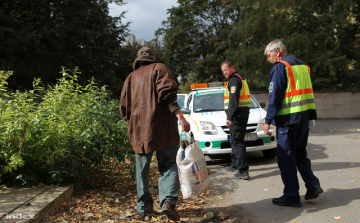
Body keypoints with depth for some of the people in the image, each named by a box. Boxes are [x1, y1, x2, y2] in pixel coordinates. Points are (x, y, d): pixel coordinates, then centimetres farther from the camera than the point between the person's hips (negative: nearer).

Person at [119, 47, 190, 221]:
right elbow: (167, 91, -12)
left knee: (142, 170, 12)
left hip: (138, 130, 4)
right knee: (169, 165, 3)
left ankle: (143, 207, 17)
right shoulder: (158, 68, 6)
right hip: (161, 128, -4)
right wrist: (179, 115, -18)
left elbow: (123, 106, 15)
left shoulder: (131, 77, 18)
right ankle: (168, 200, -15)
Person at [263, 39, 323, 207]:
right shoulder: (302, 65, 16)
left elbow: (275, 97, -14)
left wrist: (267, 121, -12)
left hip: (288, 119, -8)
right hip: (305, 116, 9)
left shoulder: (279, 67, -10)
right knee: (300, 153, 20)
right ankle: (313, 185, 14)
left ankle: (291, 196, 4)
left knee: (286, 157, -1)